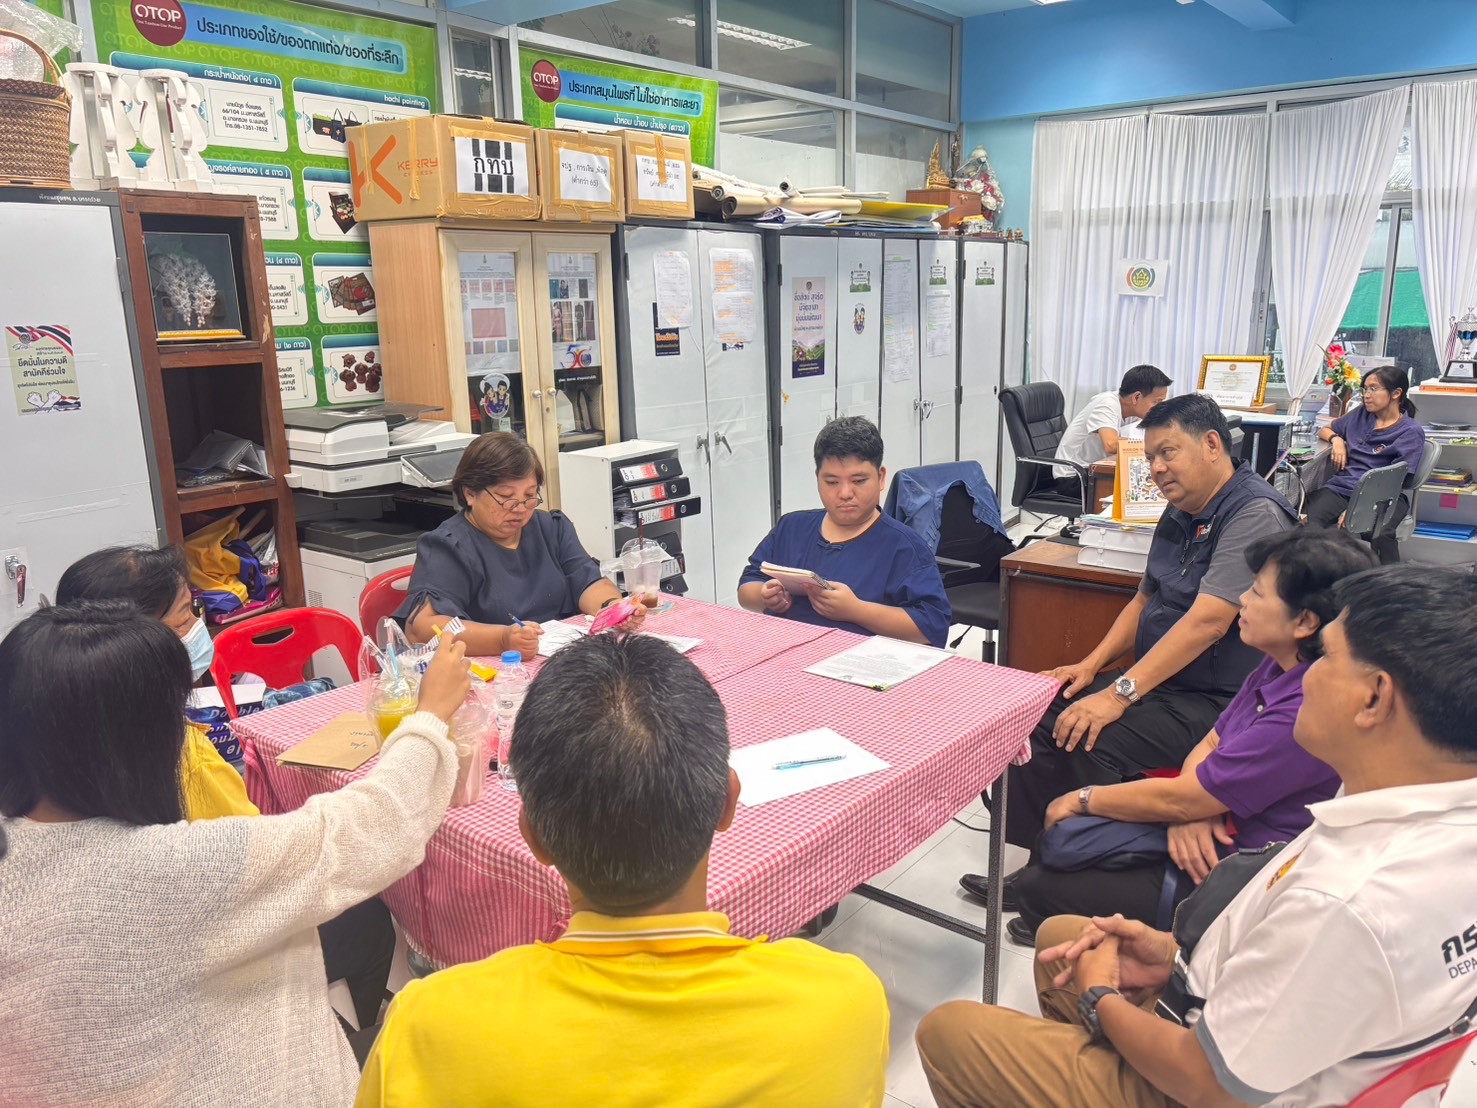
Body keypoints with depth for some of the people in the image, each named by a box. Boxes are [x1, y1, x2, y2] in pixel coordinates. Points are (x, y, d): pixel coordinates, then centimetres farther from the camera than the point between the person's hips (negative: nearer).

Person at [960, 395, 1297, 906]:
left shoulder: (1255, 514, -17)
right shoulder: (1180, 513, 13)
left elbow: (1207, 621, -26)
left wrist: (1120, 694, -29)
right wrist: (1092, 664, 6)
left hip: (1216, 701, -9)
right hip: (1158, 682, 9)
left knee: (1089, 745, -28)